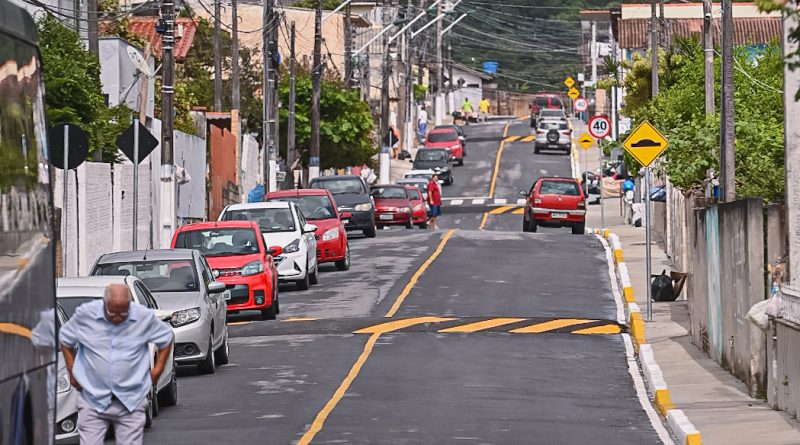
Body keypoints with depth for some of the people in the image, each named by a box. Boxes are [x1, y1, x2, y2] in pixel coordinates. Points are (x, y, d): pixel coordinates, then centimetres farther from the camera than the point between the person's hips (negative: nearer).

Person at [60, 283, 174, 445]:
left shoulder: (145, 317, -6)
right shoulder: (85, 314, -7)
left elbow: (167, 338, 12)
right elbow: (65, 340, 11)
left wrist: (157, 370, 6)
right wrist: (72, 371, 6)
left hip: (131, 401, 0)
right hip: (93, 400, 0)